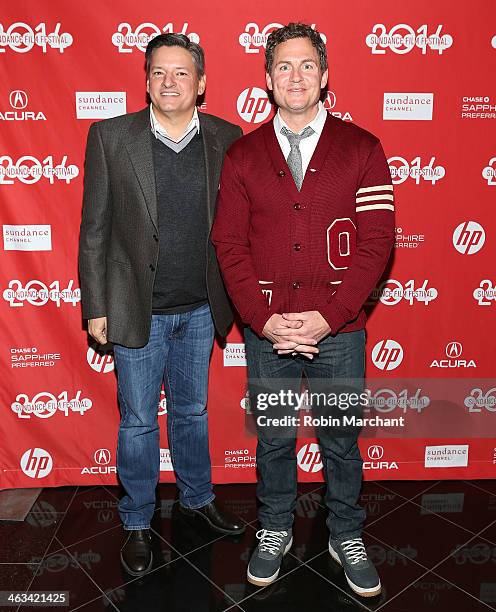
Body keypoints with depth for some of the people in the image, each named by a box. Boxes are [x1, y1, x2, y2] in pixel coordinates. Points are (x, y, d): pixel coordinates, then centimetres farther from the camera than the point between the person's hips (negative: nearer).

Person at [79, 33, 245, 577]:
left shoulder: (226, 139, 0)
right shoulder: (111, 137, -5)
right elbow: (95, 228, -4)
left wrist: (235, 294, 2)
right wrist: (96, 306, -5)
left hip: (201, 309, 2)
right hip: (137, 310, -1)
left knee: (192, 412, 19)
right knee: (138, 422, 12)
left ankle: (198, 497, 43)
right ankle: (137, 523, 35)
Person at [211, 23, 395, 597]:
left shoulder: (361, 148, 1)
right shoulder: (242, 155, 5)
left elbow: (376, 240, -6)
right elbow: (229, 244, 0)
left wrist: (327, 316, -14)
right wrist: (264, 319, -11)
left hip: (338, 331, 0)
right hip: (265, 331, 1)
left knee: (342, 439, 14)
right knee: (272, 437, 16)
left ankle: (347, 537, 39)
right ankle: (274, 532, 40)